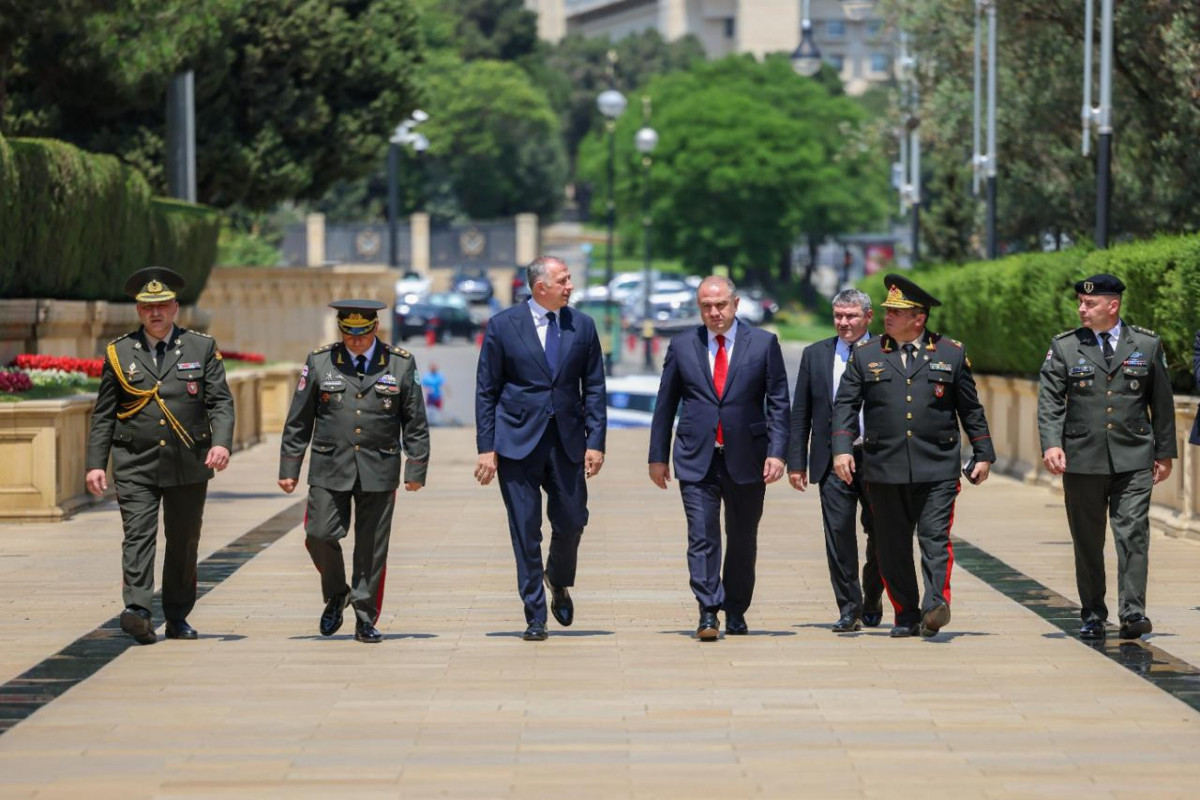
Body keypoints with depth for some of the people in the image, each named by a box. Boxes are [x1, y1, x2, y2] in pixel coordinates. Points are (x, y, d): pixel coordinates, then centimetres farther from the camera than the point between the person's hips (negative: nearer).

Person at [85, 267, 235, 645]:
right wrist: (95, 464, 1)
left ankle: (177, 617, 18)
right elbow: (103, 415, 9)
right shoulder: (119, 353, 7)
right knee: (138, 535, -15)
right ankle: (138, 611, -27)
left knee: (183, 542, 7)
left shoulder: (201, 348, 5)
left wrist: (222, 442, -18)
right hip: (135, 467, -1)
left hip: (189, 467, 1)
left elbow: (221, 402, 0)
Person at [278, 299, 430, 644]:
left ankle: (366, 620, 11)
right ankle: (336, 595, 20)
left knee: (372, 548, 1)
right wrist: (289, 467, 3)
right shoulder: (319, 362, 2)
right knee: (319, 535, -8)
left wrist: (416, 470, 0)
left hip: (379, 470, 0)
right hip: (329, 469, 0)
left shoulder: (401, 364, 1)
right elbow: (298, 421, 5)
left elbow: (416, 423, 5)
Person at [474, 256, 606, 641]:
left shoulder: (582, 326, 5)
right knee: (526, 532, 0)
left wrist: (595, 441, -1)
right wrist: (486, 448, -5)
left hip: (567, 441, 2)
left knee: (571, 521, 1)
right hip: (518, 441, -2)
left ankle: (559, 581, 33)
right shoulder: (503, 326, -2)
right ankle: (535, 616, 9)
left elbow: (594, 388, 8)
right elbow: (486, 391, 0)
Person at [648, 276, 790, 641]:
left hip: (746, 459, 0)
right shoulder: (682, 346, 7)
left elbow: (778, 403, 1)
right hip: (697, 460, 0)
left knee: (743, 541, 9)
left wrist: (776, 452, -9)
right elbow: (665, 405, 10)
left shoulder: (763, 344, 3)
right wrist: (657, 456, 7)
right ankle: (708, 614, -13)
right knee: (702, 538, -10)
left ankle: (735, 613, 21)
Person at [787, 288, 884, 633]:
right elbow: (800, 413, 10)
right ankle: (849, 609, 0)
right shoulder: (815, 355, 9)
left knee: (879, 537, 7)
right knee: (838, 534, -6)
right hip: (833, 460, 1)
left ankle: (872, 603, 27)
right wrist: (796, 461, 3)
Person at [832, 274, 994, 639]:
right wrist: (842, 448, -7)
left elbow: (971, 408, 12)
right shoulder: (865, 355, 8)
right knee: (892, 547, 5)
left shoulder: (951, 353, 7)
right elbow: (845, 404, 6)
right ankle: (906, 615, 14)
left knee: (935, 539, -13)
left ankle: (935, 606, -19)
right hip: (884, 471, 2)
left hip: (937, 469, -2)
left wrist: (983, 454, 10)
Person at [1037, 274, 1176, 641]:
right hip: (1083, 459, 1)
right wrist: (1051, 443, -17)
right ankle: (1092, 615, 14)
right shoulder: (1064, 347, 4)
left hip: (1133, 459, -1)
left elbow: (1163, 403, 10)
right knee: (1087, 541, 6)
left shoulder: (1147, 345, 5)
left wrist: (1165, 452, 9)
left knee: (1133, 534, -10)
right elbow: (1050, 400, -2)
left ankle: (1133, 612, -12)